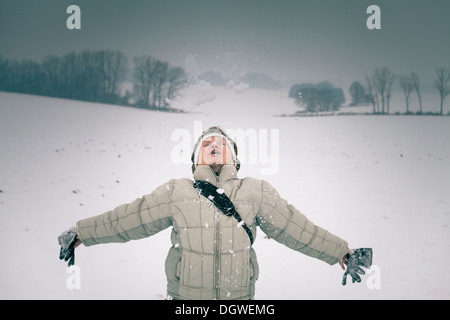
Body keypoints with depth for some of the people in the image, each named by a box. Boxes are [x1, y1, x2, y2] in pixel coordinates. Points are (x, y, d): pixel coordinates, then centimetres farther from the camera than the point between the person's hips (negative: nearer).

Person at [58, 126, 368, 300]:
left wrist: (340, 252, 10)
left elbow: (296, 227, 7)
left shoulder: (256, 192, 2)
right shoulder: (176, 192, 1)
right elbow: (126, 219, 8)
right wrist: (81, 234, 12)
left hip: (239, 297, 0)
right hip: (186, 297, 0)